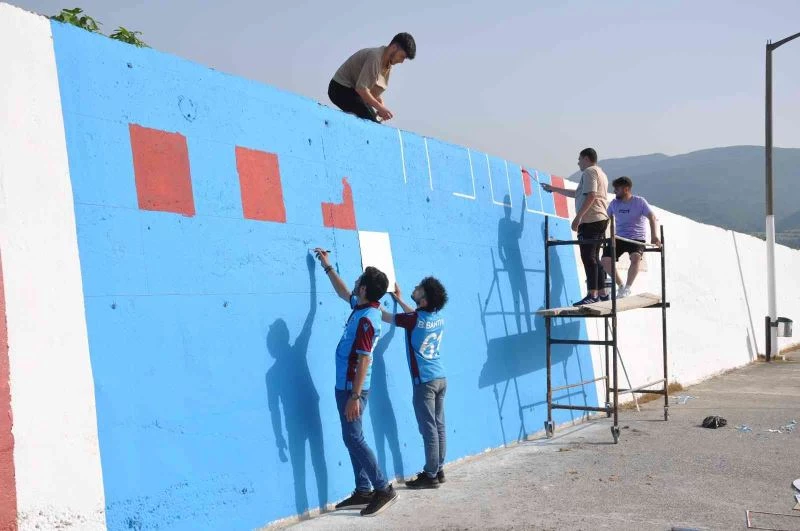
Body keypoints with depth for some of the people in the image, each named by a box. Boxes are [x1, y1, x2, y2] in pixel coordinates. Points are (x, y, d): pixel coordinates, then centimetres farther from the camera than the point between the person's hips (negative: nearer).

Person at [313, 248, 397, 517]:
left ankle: (383, 489, -2)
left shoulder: (366, 319, -22)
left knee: (354, 438, -6)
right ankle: (363, 492, 18)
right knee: (353, 438, 12)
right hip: (346, 385, 10)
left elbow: (364, 360, -25)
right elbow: (343, 292, 27)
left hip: (351, 388, -10)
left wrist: (355, 397, -25)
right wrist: (327, 266, 32)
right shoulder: (362, 306, 5)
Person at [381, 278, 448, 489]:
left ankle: (430, 476, 3)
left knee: (429, 430, -3)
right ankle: (439, 471, 19)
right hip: (440, 379, 7)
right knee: (439, 427, 12)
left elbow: (385, 316, -5)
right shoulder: (438, 317, 4)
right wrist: (399, 299, 33)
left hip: (425, 382, -7)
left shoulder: (414, 320, -17)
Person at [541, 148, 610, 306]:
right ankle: (602, 293, 13)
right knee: (594, 257, 12)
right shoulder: (601, 173, 28)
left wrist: (578, 217, -23)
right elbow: (577, 194, 35)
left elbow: (590, 196, -19)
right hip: (601, 220, 10)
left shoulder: (589, 171, -4)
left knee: (588, 257, -14)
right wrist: (554, 189, 39)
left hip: (590, 220, -10)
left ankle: (592, 294, -19)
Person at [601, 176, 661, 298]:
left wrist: (654, 236, -28)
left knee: (635, 257, -35)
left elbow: (653, 218, -12)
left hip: (637, 238, -4)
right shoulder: (614, 203, 10)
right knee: (605, 260, -20)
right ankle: (620, 285, 2)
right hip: (619, 238, 4)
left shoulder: (639, 201, -3)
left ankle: (627, 288, -15)